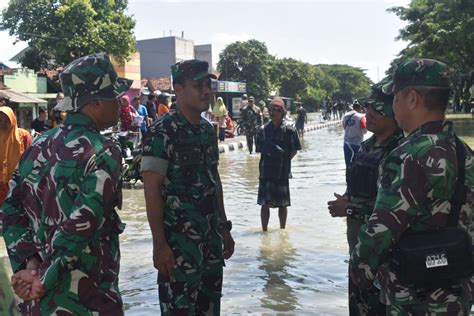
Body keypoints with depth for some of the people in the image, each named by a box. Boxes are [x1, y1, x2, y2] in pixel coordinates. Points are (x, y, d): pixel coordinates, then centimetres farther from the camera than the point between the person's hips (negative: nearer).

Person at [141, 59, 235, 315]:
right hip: (178, 240, -7)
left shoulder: (208, 130, 9)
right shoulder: (162, 133, -14)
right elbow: (152, 190, -16)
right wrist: (159, 244, -19)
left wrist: (224, 228, 15)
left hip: (212, 237, 8)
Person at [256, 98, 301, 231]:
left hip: (282, 172, -1)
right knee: (265, 203, 2)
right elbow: (260, 149, 7)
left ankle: (282, 229, 27)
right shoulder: (263, 130, 2)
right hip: (266, 171, 1)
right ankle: (264, 230, 13)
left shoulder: (289, 131, -4)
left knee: (283, 203, 11)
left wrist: (285, 160, -7)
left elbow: (294, 150, 2)